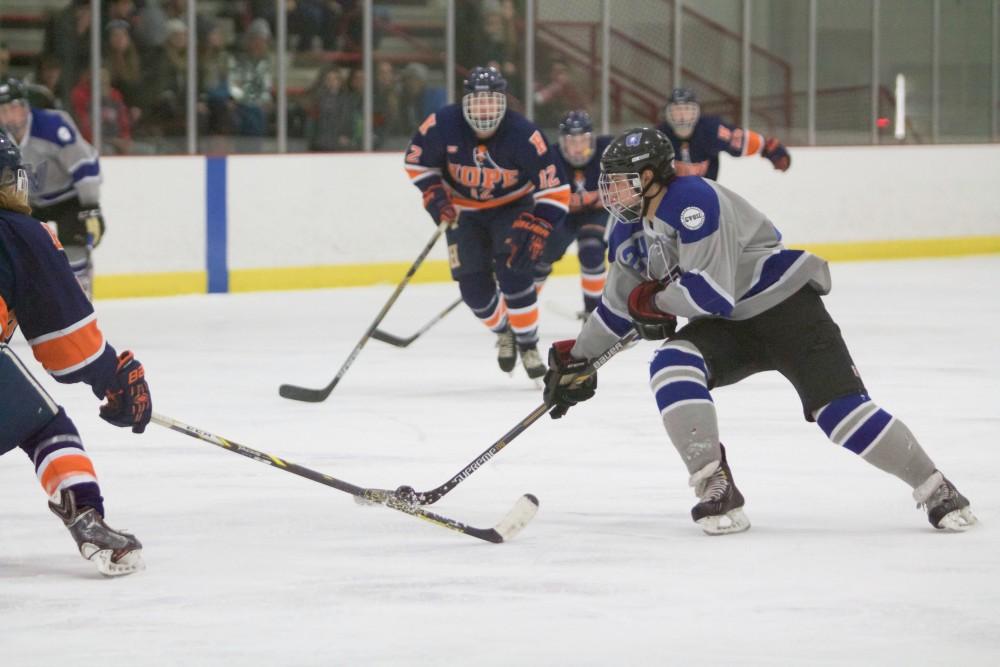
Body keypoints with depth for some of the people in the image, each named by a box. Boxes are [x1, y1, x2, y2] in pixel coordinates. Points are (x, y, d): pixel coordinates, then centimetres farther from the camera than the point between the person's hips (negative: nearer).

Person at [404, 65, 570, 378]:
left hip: (512, 207, -2)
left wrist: (536, 231, -34)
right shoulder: (443, 125, -24)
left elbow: (555, 191, -25)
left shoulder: (523, 135, -29)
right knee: (474, 287, -5)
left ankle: (529, 346, -4)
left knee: (514, 272, -22)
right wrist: (435, 195, -15)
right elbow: (417, 161, -4)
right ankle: (503, 332, 27)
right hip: (463, 210, 2)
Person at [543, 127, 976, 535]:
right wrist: (577, 357, 14)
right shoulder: (629, 232, 4)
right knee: (671, 366, -22)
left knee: (838, 405, -16)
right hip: (726, 328, 7)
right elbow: (618, 306, 18)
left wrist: (653, 300, -16)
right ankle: (716, 491, -20)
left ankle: (936, 491, -3)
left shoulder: (693, 202, -25)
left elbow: (712, 292, -31)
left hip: (785, 307, -7)